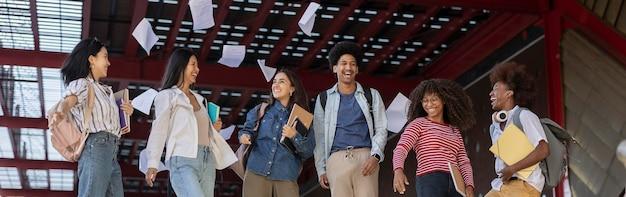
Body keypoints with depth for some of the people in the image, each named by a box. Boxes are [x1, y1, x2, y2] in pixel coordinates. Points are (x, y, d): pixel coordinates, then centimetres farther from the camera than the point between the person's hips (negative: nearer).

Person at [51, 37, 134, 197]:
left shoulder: (104, 90, 29)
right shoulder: (81, 84, 3)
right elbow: (69, 100, -19)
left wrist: (127, 111, 12)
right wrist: (61, 113, -42)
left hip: (112, 153, 8)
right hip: (96, 146, -8)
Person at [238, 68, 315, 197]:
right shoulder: (261, 110, 14)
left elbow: (309, 152, 3)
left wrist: (295, 136, -14)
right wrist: (244, 136, -10)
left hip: (286, 178, -1)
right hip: (256, 173, 1)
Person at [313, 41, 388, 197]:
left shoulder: (371, 95, 16)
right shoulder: (324, 99, 16)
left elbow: (381, 130, 10)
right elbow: (319, 137, 13)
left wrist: (375, 156, -8)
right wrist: (321, 169, 6)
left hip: (365, 157, 0)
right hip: (337, 159, 1)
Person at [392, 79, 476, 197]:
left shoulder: (454, 131, 23)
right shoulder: (418, 124, 7)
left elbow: (464, 162, 16)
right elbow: (400, 149, -8)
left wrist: (469, 186, -3)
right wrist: (398, 170, -29)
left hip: (456, 186, 5)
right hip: (430, 183, -5)